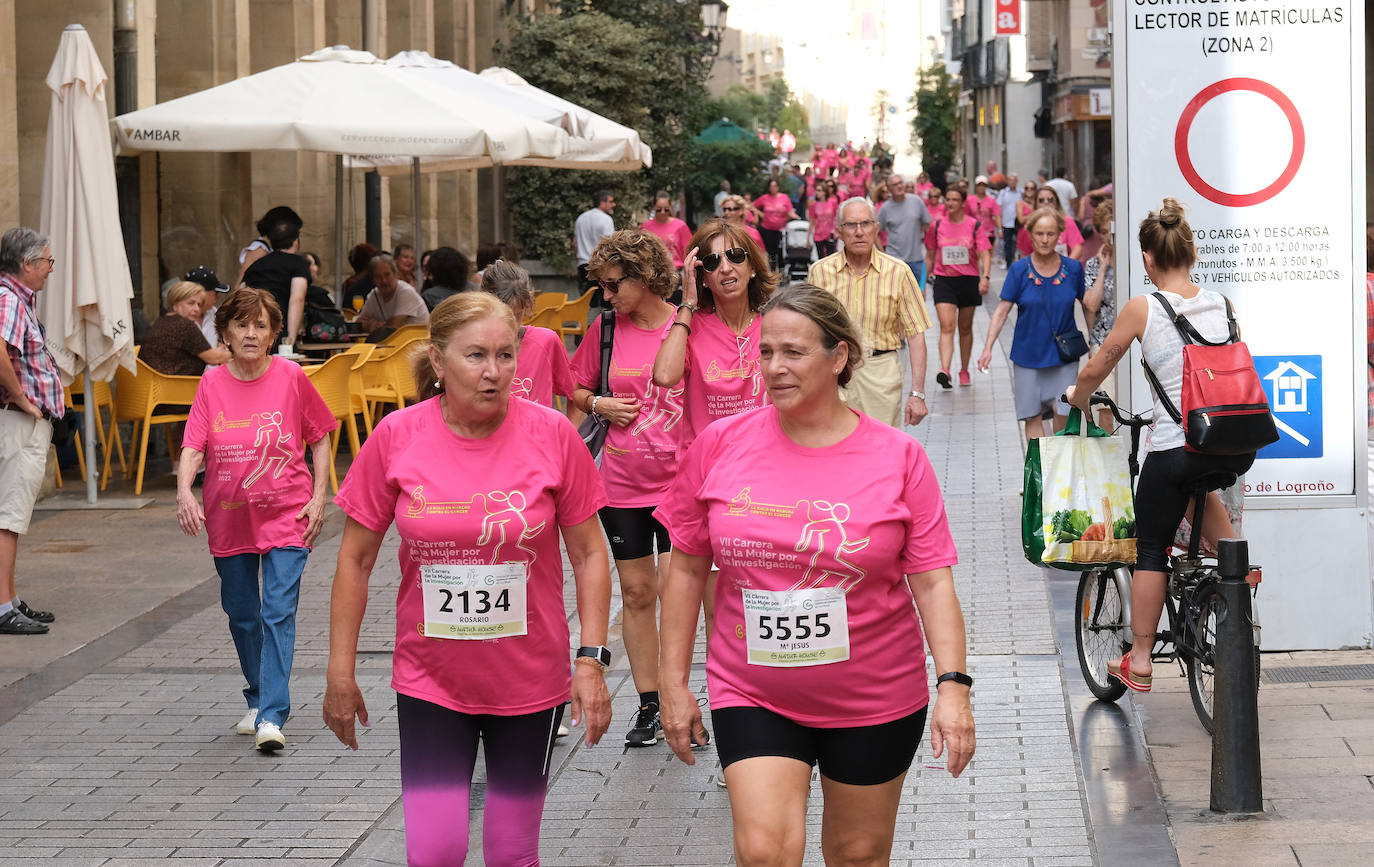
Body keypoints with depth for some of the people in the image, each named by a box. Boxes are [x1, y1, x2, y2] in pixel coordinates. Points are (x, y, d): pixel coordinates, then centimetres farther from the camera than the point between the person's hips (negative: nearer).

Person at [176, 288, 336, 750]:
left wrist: (319, 497, -3)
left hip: (286, 512, -3)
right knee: (242, 615, 13)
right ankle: (258, 699, 33)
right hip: (229, 516, 3)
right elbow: (193, 446, -8)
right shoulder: (212, 384, -2)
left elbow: (319, 438, 4)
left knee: (279, 612, -13)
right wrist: (184, 491, -27)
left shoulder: (291, 377, -5)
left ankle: (272, 716, -16)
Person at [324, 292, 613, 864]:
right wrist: (340, 673, 0)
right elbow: (355, 560, 0)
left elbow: (588, 555, -1)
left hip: (530, 682, 0)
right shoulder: (396, 438, -8)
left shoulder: (552, 435, -9)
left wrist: (592, 660, -7)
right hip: (430, 681, 0)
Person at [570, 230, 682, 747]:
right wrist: (600, 405, -4)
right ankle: (648, 705, 17)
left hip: (680, 480, -3)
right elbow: (576, 389, 14)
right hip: (622, 483, 3)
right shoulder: (606, 329, 3)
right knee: (636, 592, 7)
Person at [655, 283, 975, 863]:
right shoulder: (720, 445, -4)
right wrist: (674, 683, 3)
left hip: (874, 700, 0)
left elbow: (932, 580, -6)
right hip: (752, 697, 0)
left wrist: (953, 684, -17)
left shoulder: (898, 457, -6)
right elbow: (687, 569, 4)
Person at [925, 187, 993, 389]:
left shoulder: (975, 225, -2)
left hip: (969, 280, 0)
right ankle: (945, 371, -27)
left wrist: (986, 277, -21)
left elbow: (985, 253, -7)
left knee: (965, 328, 12)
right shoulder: (937, 226, 3)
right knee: (947, 327, -15)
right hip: (944, 281, 0)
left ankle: (964, 370, 26)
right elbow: (930, 255, 13)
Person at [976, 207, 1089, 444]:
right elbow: (1002, 311, -4)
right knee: (1032, 416, 4)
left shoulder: (1072, 269, -2)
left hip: (1064, 354, 0)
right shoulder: (1019, 270, -5)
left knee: (1064, 410, -11)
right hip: (1028, 353, 0)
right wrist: (988, 348, -11)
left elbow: (1088, 306, 10)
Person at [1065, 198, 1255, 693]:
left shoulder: (1142, 309, -6)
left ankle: (1139, 663, 18)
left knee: (1151, 550, 12)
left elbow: (1094, 371, 3)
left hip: (1174, 446, -4)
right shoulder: (1220, 304, 6)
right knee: (1195, 486, 39)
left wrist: (1078, 397, 25)